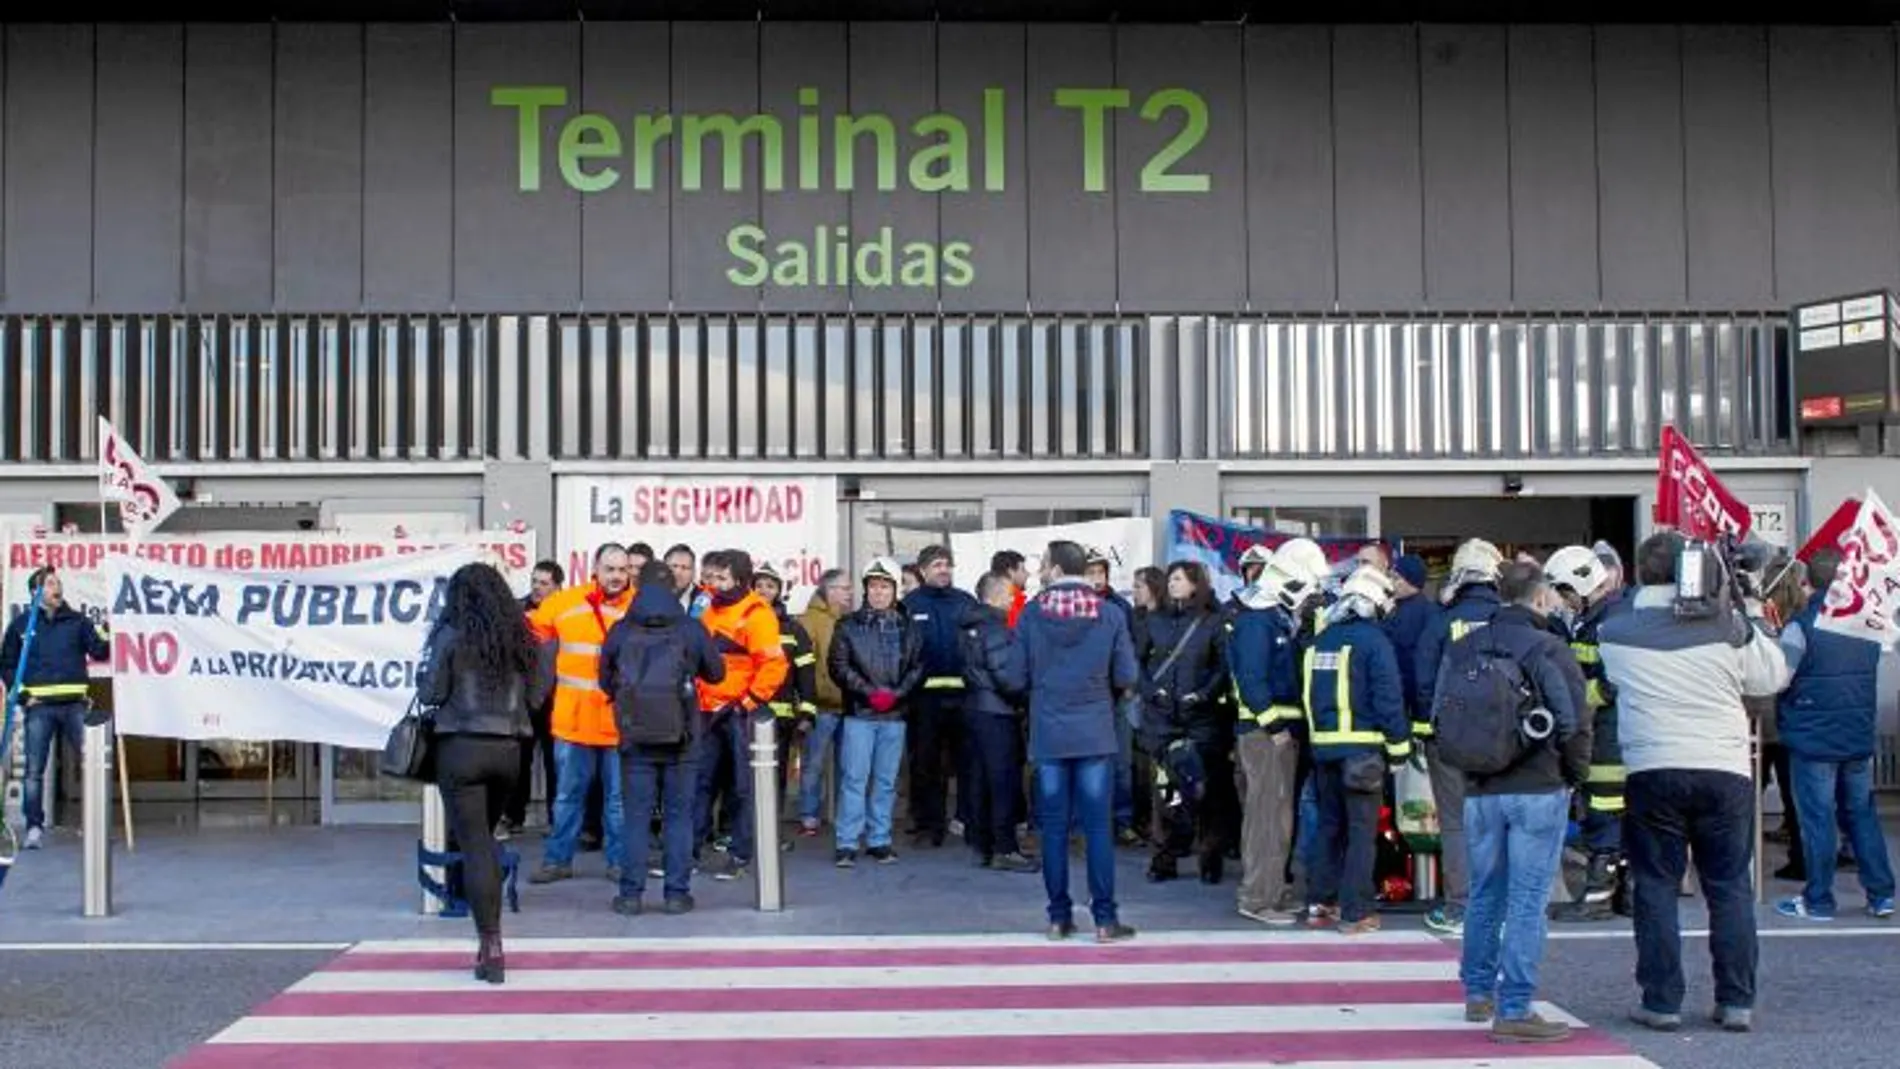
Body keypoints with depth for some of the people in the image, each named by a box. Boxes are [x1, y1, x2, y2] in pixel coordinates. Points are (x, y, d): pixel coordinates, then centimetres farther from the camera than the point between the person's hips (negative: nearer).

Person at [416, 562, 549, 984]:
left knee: (474, 845, -2)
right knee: (486, 841, 19)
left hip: (462, 746, -4)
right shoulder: (520, 636, 6)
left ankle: (492, 945, -7)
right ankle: (490, 940, 19)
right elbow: (535, 696, 9)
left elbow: (430, 694, -6)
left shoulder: (452, 636, -7)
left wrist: (423, 677, 14)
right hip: (508, 747, 4)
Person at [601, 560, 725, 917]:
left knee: (636, 817, 6)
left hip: (635, 737, 0)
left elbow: (605, 680, 8)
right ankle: (676, 892, 7)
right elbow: (716, 673, 8)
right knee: (678, 816, 7)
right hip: (680, 739, 0)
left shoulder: (620, 632, -3)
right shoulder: (691, 631, -4)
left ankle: (631, 894, 6)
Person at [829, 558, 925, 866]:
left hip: (895, 715, 2)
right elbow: (839, 666, -2)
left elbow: (918, 667, 6)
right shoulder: (849, 626, 4)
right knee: (854, 778, -5)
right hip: (859, 713, -2)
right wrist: (869, 692, -11)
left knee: (886, 781, 7)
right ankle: (847, 844, -2)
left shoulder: (908, 628, 9)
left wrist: (897, 693, -9)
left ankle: (879, 840, 15)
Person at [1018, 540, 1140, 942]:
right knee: (1097, 826, 2)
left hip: (1048, 734, 0)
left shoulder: (1031, 613, -4)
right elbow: (1127, 676, -4)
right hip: (1095, 733, 0)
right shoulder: (1109, 614, -4)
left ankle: (1059, 917, 10)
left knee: (1054, 827, 7)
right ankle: (1105, 918, 1)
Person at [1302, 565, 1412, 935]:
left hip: (1323, 745, 6)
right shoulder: (1374, 639, -11)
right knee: (1362, 830, 0)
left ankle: (1320, 903, 19)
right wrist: (1399, 744, -8)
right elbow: (1389, 696, -13)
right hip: (1362, 746, -6)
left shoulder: (1320, 640, 9)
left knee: (1329, 824, 17)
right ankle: (1355, 912, -1)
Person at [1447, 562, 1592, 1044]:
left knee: (1484, 894, 18)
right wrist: (1574, 774, 4)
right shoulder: (1549, 650, -9)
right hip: (1538, 790, -5)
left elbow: (1444, 713, 10)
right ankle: (1513, 1009, -5)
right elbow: (1574, 722, -12)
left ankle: (1478, 992, 29)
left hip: (1480, 791, 5)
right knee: (1527, 901, -4)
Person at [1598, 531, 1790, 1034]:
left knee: (1656, 888, 6)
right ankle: (1737, 1002, 9)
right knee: (1730, 887, 8)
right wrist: (1752, 615, 20)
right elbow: (1771, 677, 9)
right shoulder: (1726, 624, -2)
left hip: (1651, 772, 0)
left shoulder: (1616, 629, 0)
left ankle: (1662, 1002, 6)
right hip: (1724, 770, 0)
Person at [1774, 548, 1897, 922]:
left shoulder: (1802, 624, -15)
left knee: (1817, 819, 0)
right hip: (1859, 738, 5)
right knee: (1861, 813, 14)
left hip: (1813, 738, -5)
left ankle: (1818, 901, 6)